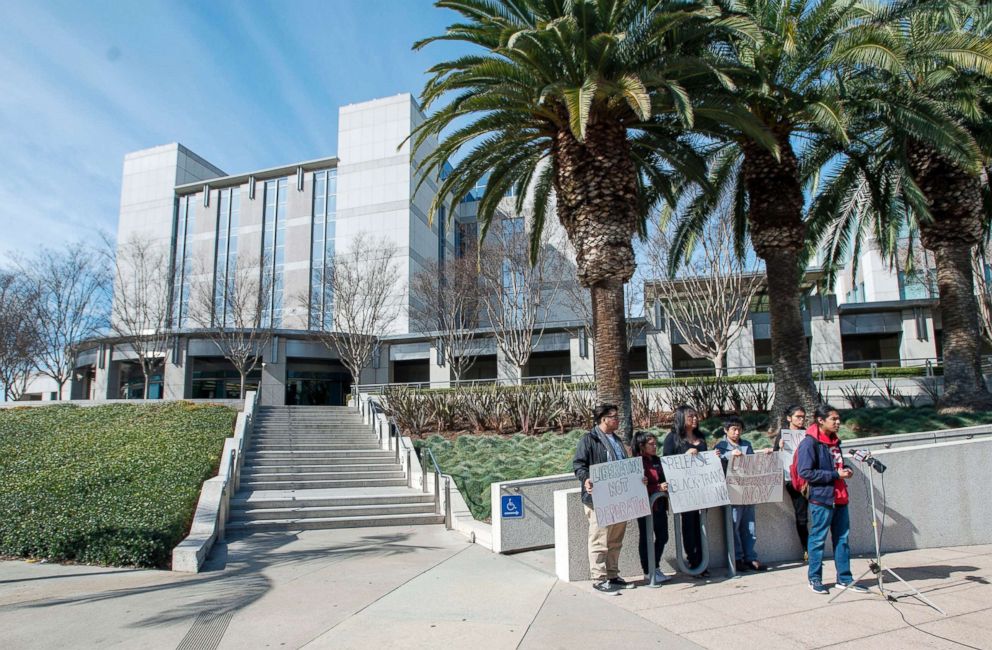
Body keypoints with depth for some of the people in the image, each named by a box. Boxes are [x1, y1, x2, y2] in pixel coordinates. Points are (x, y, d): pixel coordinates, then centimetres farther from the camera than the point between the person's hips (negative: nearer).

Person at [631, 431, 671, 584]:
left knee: (662, 537, 12)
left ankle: (655, 568, 27)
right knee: (646, 538, 4)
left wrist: (667, 486, 7)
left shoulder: (657, 461, 13)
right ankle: (648, 572, 15)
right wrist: (658, 488, -25)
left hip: (660, 505, 8)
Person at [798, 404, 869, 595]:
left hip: (840, 498, 8)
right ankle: (814, 579, 13)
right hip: (821, 499, -8)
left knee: (842, 539, 12)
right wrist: (835, 474, -18)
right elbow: (805, 472, -19)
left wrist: (845, 472, 5)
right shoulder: (810, 443, -13)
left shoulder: (834, 442, 14)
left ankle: (845, 579, 22)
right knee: (818, 539, 2)